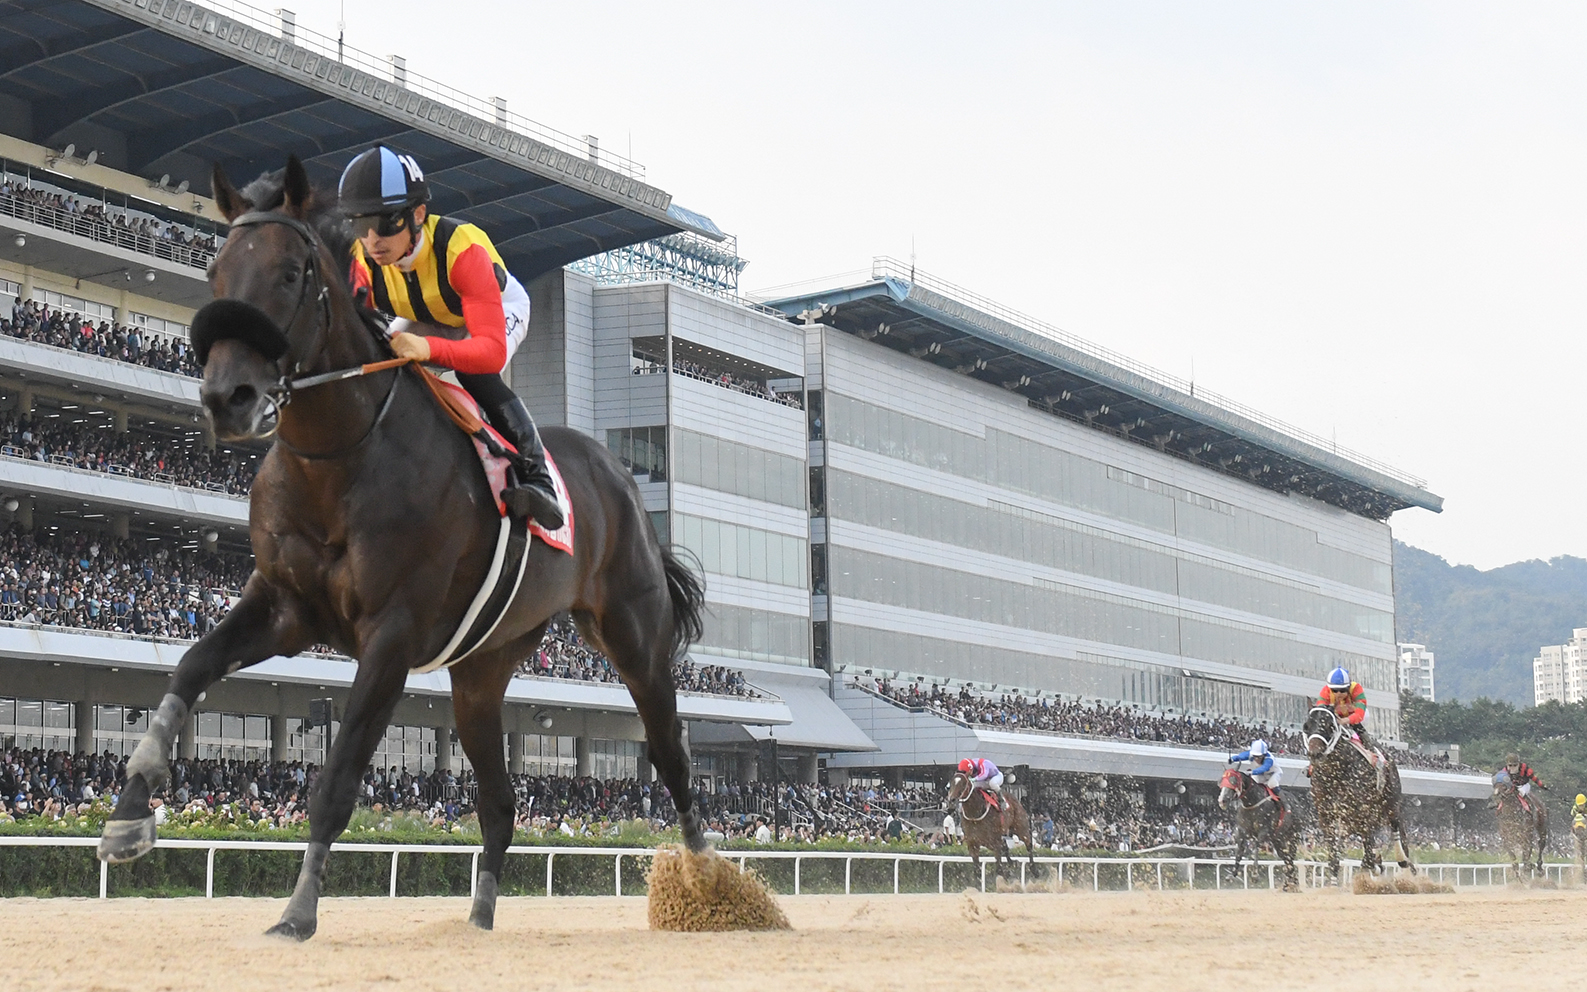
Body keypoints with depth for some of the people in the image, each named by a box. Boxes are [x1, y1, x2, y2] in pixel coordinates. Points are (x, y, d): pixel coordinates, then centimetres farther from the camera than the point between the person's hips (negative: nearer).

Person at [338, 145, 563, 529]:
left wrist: (428, 348, -68)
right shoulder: (362, 260, -28)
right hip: (423, 320, 5)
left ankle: (537, 479, -34)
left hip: (499, 309, -5)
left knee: (475, 373, -35)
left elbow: (492, 350, -50)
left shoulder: (461, 248, -43)